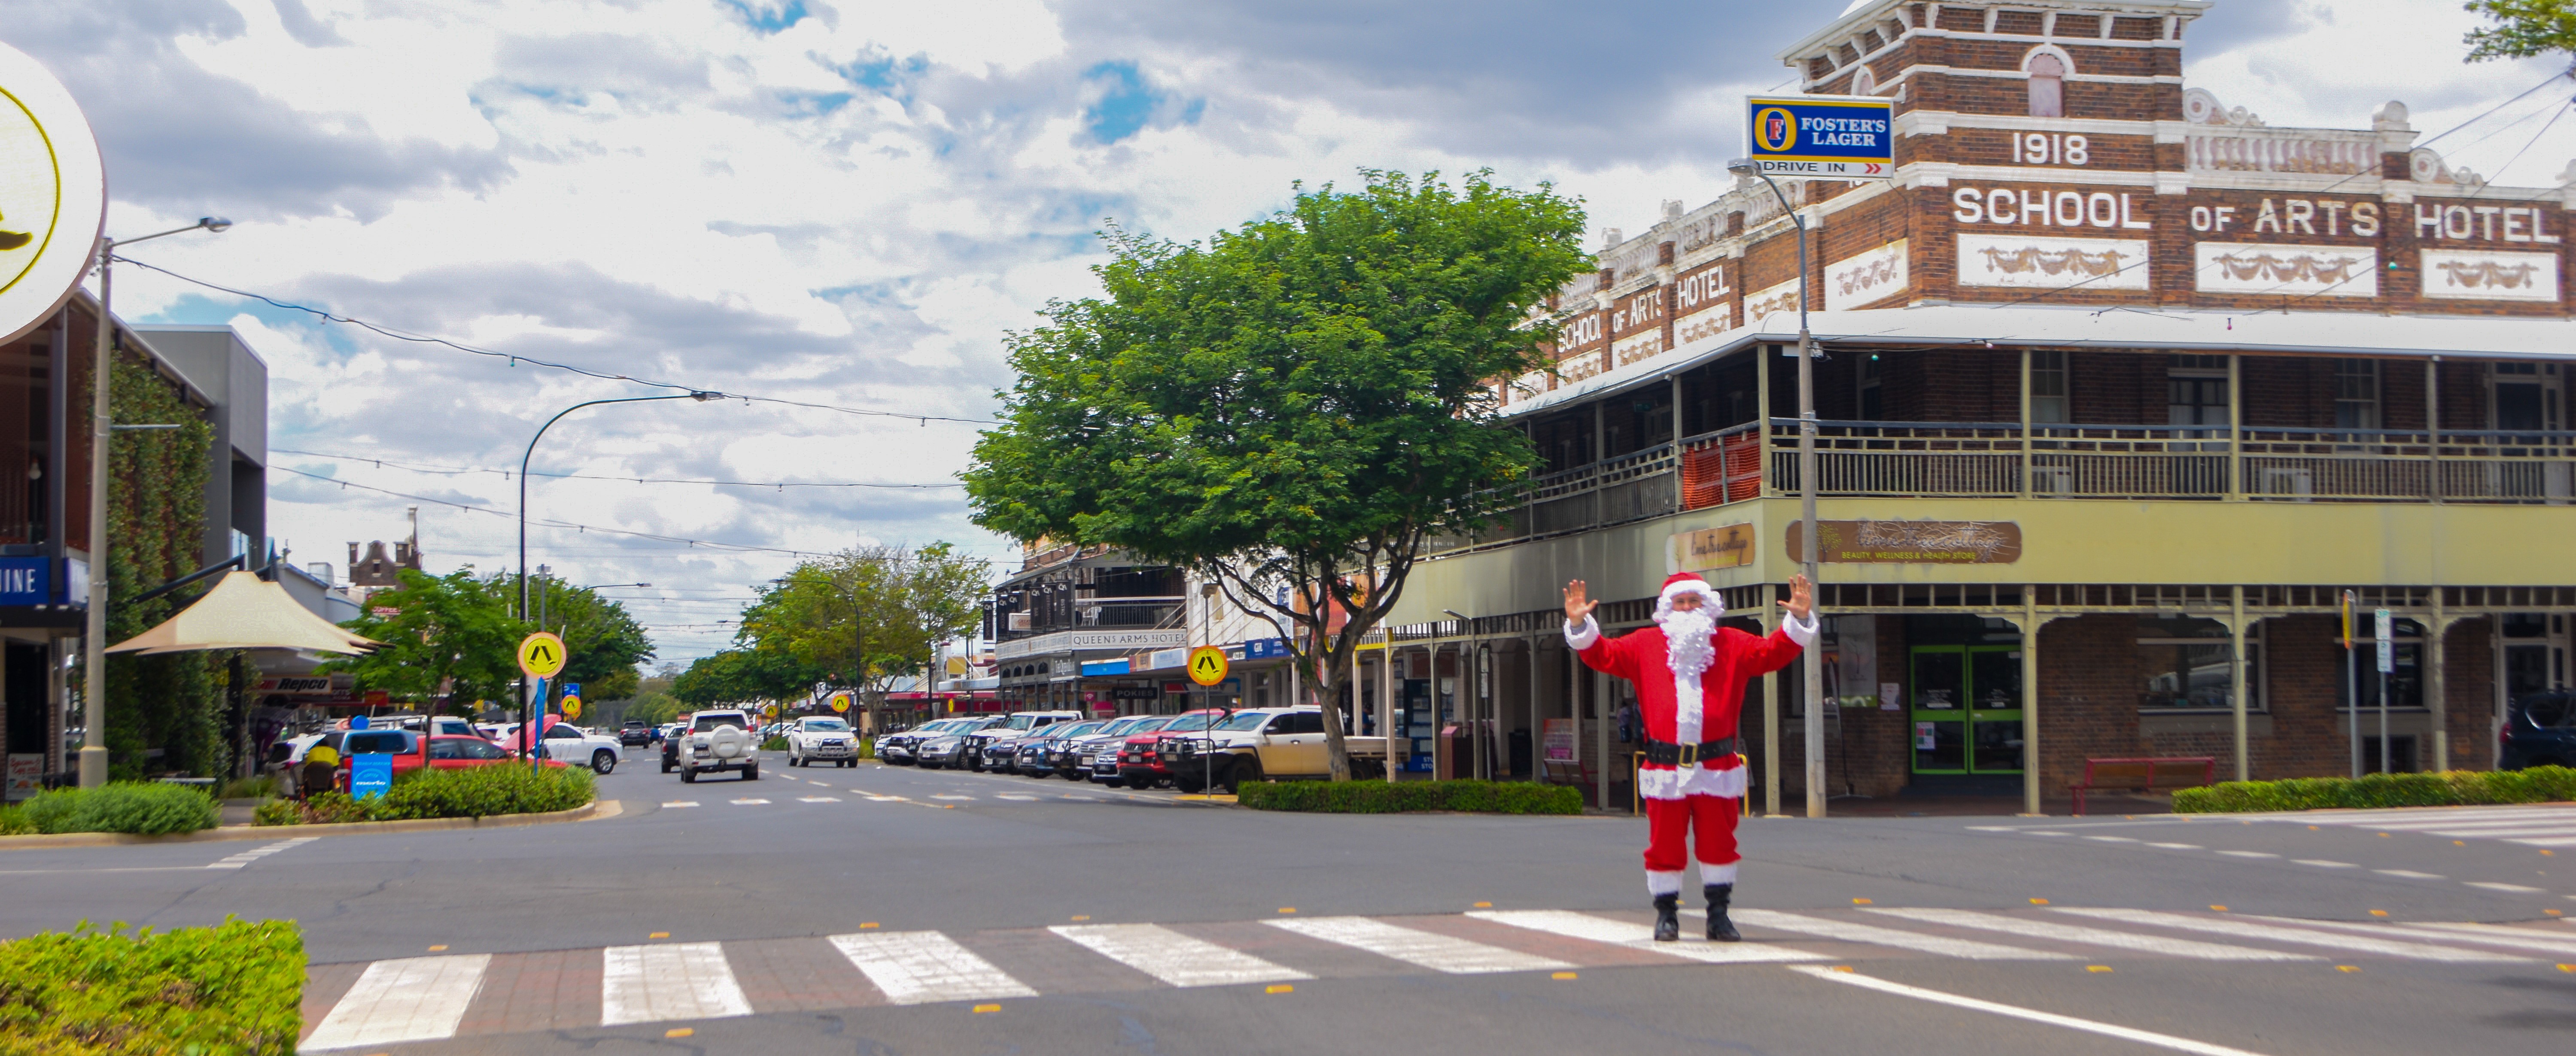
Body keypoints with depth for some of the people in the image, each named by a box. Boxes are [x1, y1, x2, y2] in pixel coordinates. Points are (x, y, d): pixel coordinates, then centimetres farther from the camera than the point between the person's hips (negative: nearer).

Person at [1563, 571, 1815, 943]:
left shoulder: (1732, 645, 11)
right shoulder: (1645, 644, 10)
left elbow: (1773, 652, 6)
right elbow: (1603, 655, 10)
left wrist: (1799, 621, -7)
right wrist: (1580, 626, -3)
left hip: (1717, 768, 0)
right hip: (1665, 768, 0)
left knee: (1719, 842, 4)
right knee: (1664, 844, 2)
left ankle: (1718, 915, 16)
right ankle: (1666, 913, 15)